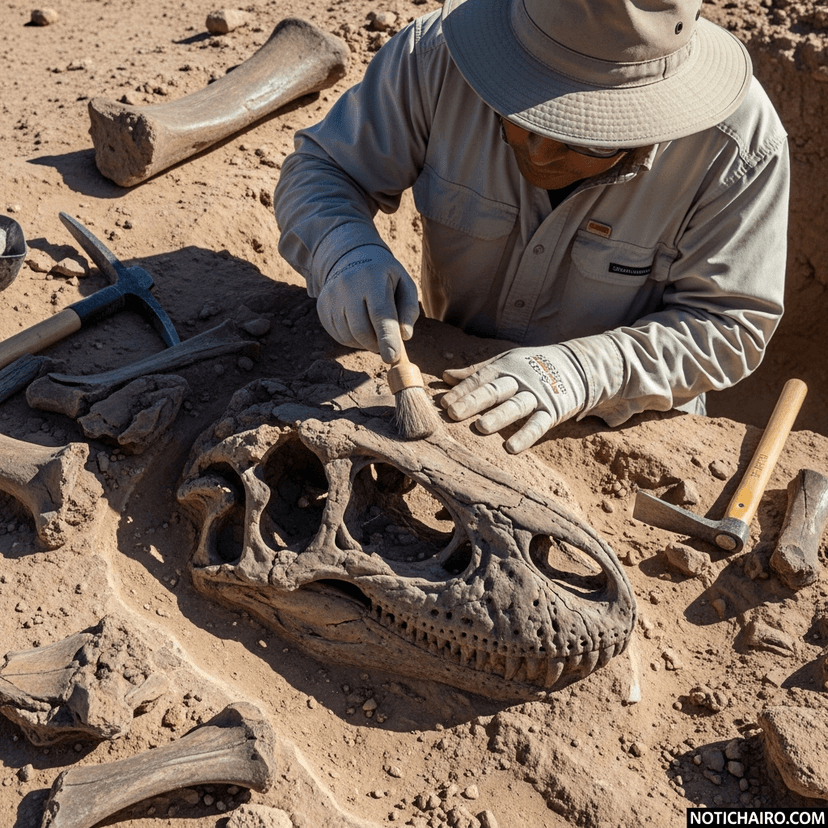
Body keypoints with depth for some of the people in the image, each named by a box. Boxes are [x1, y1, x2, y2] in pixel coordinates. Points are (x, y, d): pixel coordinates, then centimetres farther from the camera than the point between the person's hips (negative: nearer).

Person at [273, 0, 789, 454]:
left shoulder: (741, 146, -23)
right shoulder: (438, 56, -20)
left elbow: (731, 325, -17)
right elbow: (324, 166, -9)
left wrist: (579, 371, -33)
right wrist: (347, 255, -32)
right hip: (451, 382, 2)